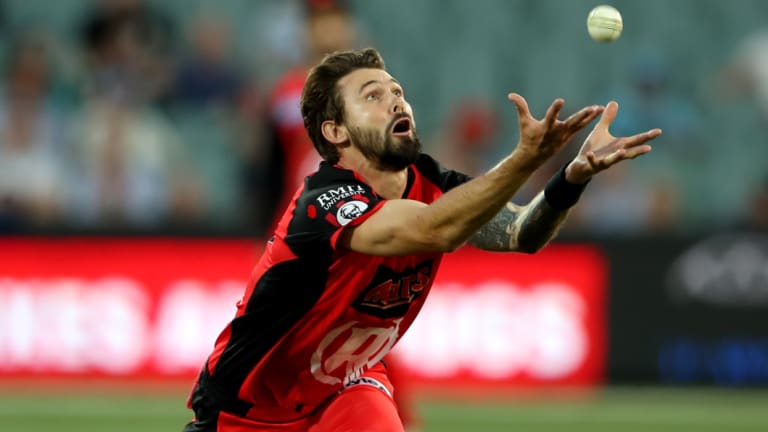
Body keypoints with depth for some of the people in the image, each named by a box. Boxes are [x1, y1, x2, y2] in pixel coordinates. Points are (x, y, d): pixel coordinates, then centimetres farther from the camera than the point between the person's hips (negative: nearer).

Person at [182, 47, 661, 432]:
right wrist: (525, 158, -61)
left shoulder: (427, 183, -12)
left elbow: (518, 233, -28)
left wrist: (573, 176, -48)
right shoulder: (324, 202, -32)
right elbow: (430, 231, -49)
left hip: (346, 388, 4)